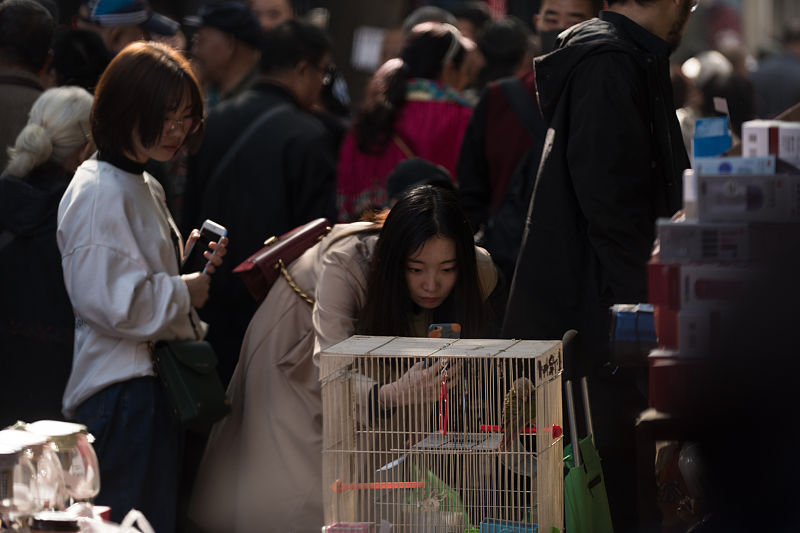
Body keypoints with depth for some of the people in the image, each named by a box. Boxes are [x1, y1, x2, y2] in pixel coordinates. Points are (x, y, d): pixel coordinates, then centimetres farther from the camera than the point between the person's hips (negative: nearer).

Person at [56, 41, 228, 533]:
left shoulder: (147, 187, 18)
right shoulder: (99, 192, -15)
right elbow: (112, 301, -22)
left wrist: (195, 268, 9)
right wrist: (185, 292, -11)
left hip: (155, 382, 10)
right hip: (124, 394, -10)